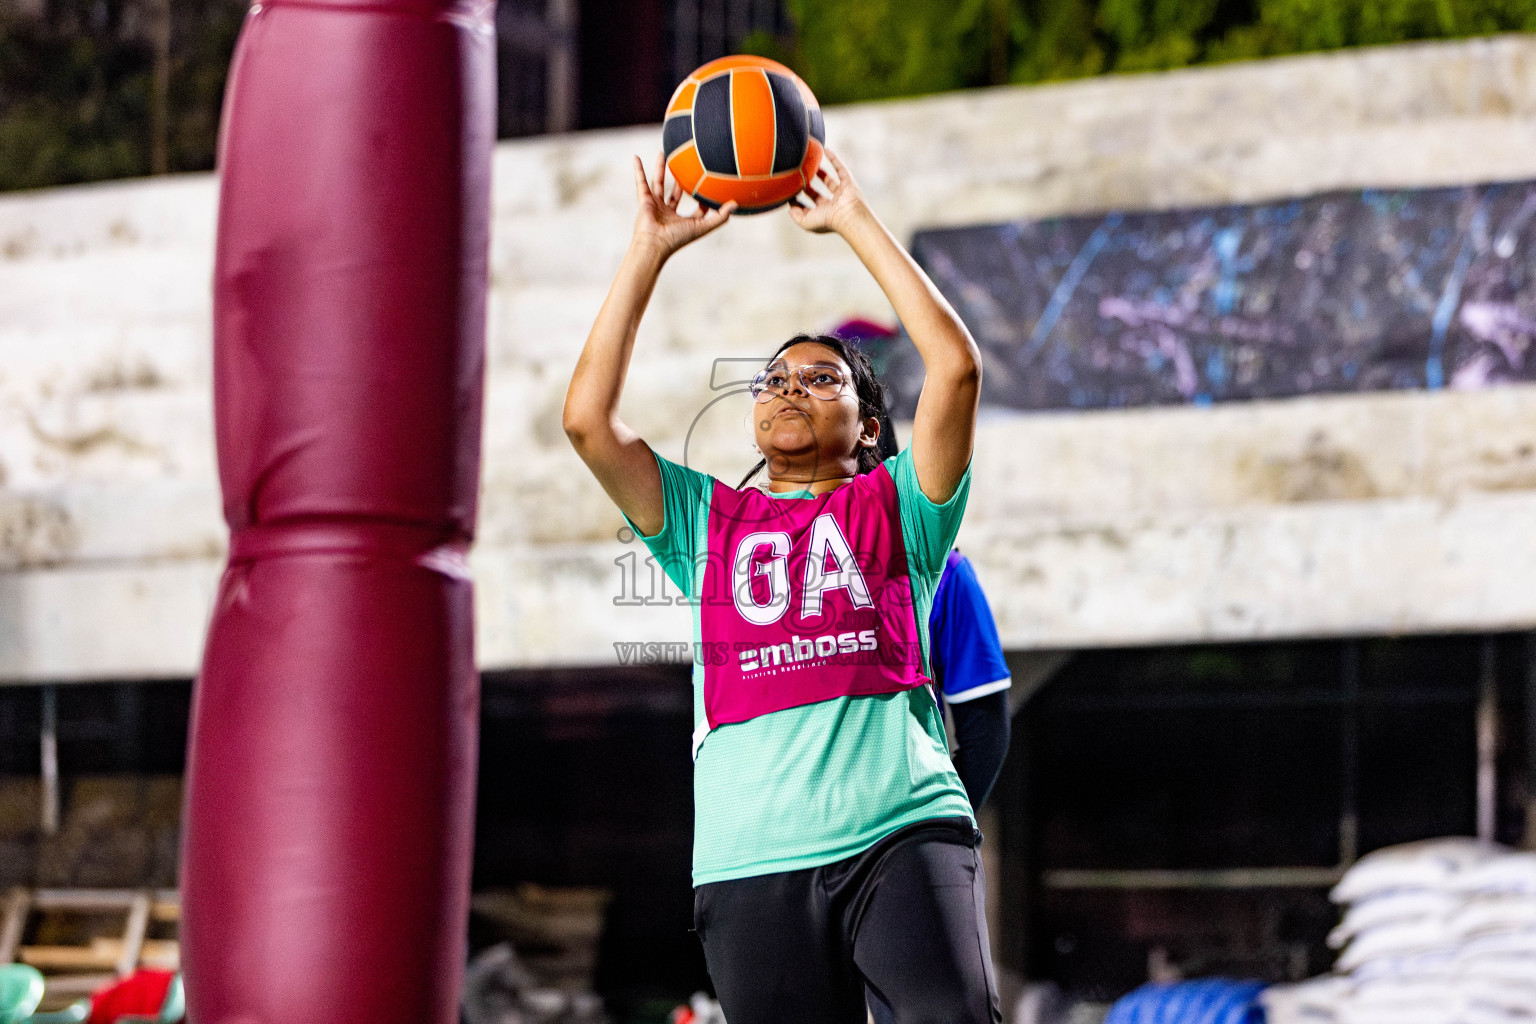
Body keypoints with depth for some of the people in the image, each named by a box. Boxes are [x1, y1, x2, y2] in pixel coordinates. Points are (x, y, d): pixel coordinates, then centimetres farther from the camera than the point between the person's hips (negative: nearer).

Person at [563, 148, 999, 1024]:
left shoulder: (896, 507, 15)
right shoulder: (706, 521, 21)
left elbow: (957, 365, 2)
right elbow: (588, 417, 10)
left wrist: (856, 222, 8)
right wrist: (652, 250, 11)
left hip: (904, 829, -2)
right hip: (754, 861, 2)